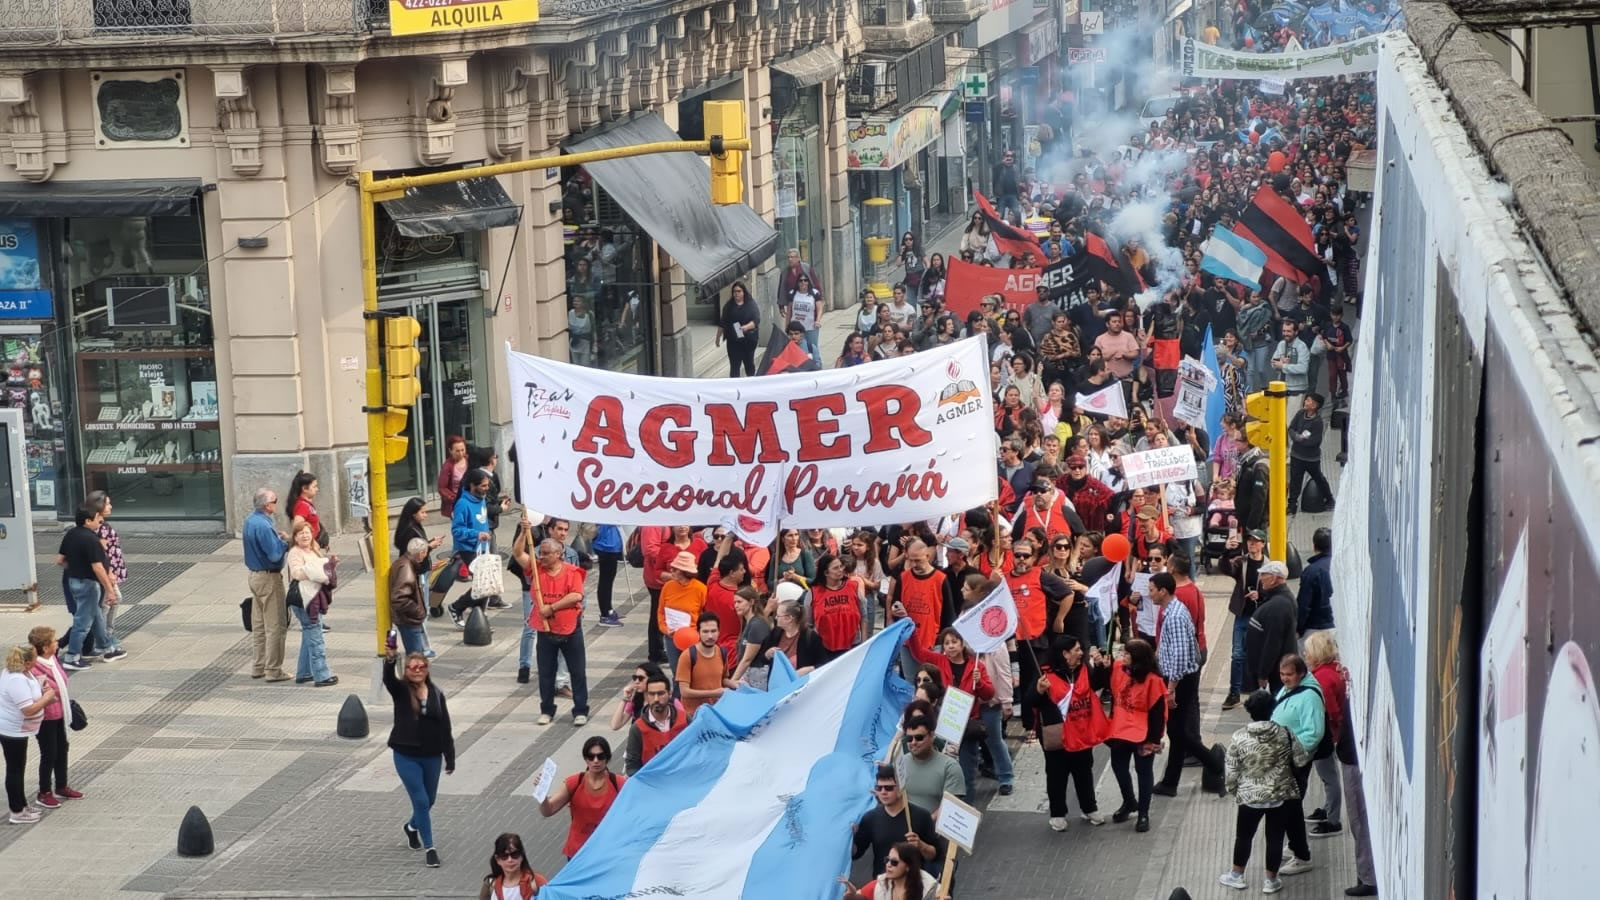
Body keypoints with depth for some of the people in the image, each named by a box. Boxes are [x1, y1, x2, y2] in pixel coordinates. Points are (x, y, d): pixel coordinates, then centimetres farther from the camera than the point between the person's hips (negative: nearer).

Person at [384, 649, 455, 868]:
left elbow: (445, 727, 2)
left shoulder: (436, 694, -1)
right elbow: (388, 678, -31)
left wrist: (450, 759, 3)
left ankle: (412, 826, 48)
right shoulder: (400, 691, -7)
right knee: (421, 801, -6)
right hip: (406, 755, -3)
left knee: (428, 800, 17)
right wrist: (390, 659, -53)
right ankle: (429, 848, 4)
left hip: (431, 755, 3)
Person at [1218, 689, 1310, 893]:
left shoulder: (1239, 737, -12)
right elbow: (1300, 760, -3)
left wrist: (1233, 790, 11)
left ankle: (1237, 876, 30)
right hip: (1280, 796, 0)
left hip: (1250, 797, 0)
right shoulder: (1285, 733, -10)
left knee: (1243, 836, 17)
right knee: (1275, 837, 12)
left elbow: (1232, 771, -6)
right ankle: (1271, 880, 20)